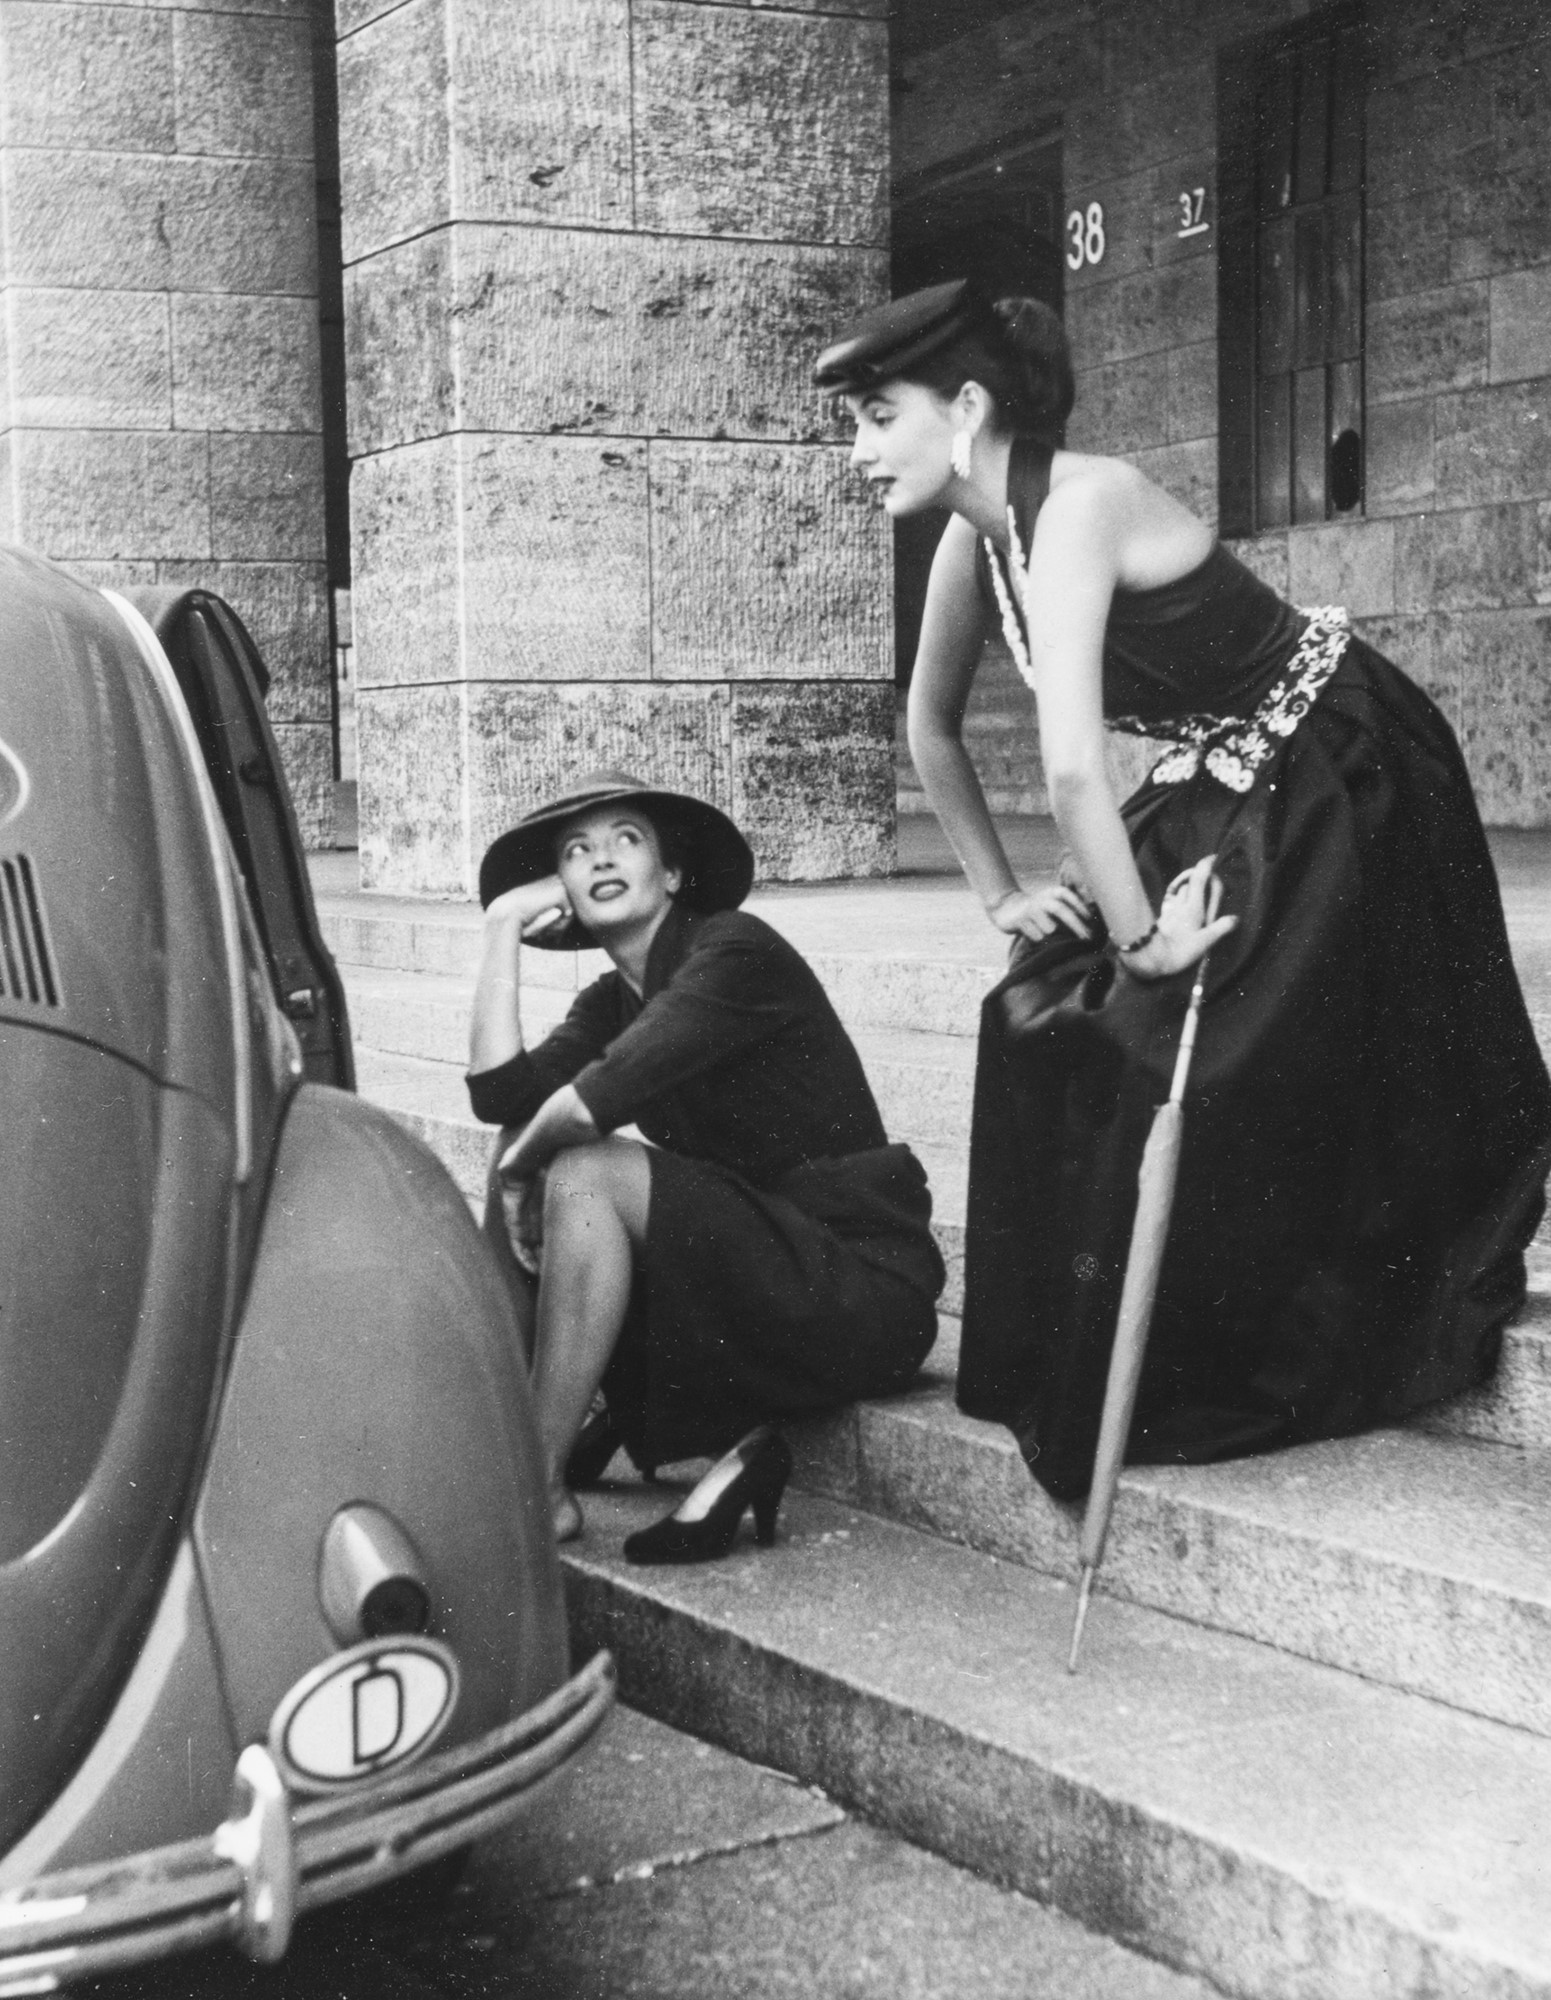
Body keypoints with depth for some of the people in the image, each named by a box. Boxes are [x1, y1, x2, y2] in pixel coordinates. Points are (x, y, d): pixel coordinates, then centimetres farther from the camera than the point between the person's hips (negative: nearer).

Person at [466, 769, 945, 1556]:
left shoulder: (737, 951, -11)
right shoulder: (612, 1001, 13)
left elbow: (591, 1101, -23)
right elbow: (499, 1095, -5)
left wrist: (521, 1163, -3)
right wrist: (503, 927, 0)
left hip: (860, 1290, -8)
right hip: (755, 1269, 8)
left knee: (586, 1173, -20)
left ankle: (538, 1491, -11)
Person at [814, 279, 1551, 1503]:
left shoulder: (1076, 508, -30)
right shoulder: (973, 541, -3)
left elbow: (1071, 765, -38)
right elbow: (932, 729, 13)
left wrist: (1142, 936, -29)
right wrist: (1003, 894, 11)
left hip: (1347, 785, -8)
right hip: (1223, 790, 8)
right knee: (1051, 1024, 0)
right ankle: (1078, 1377, 13)